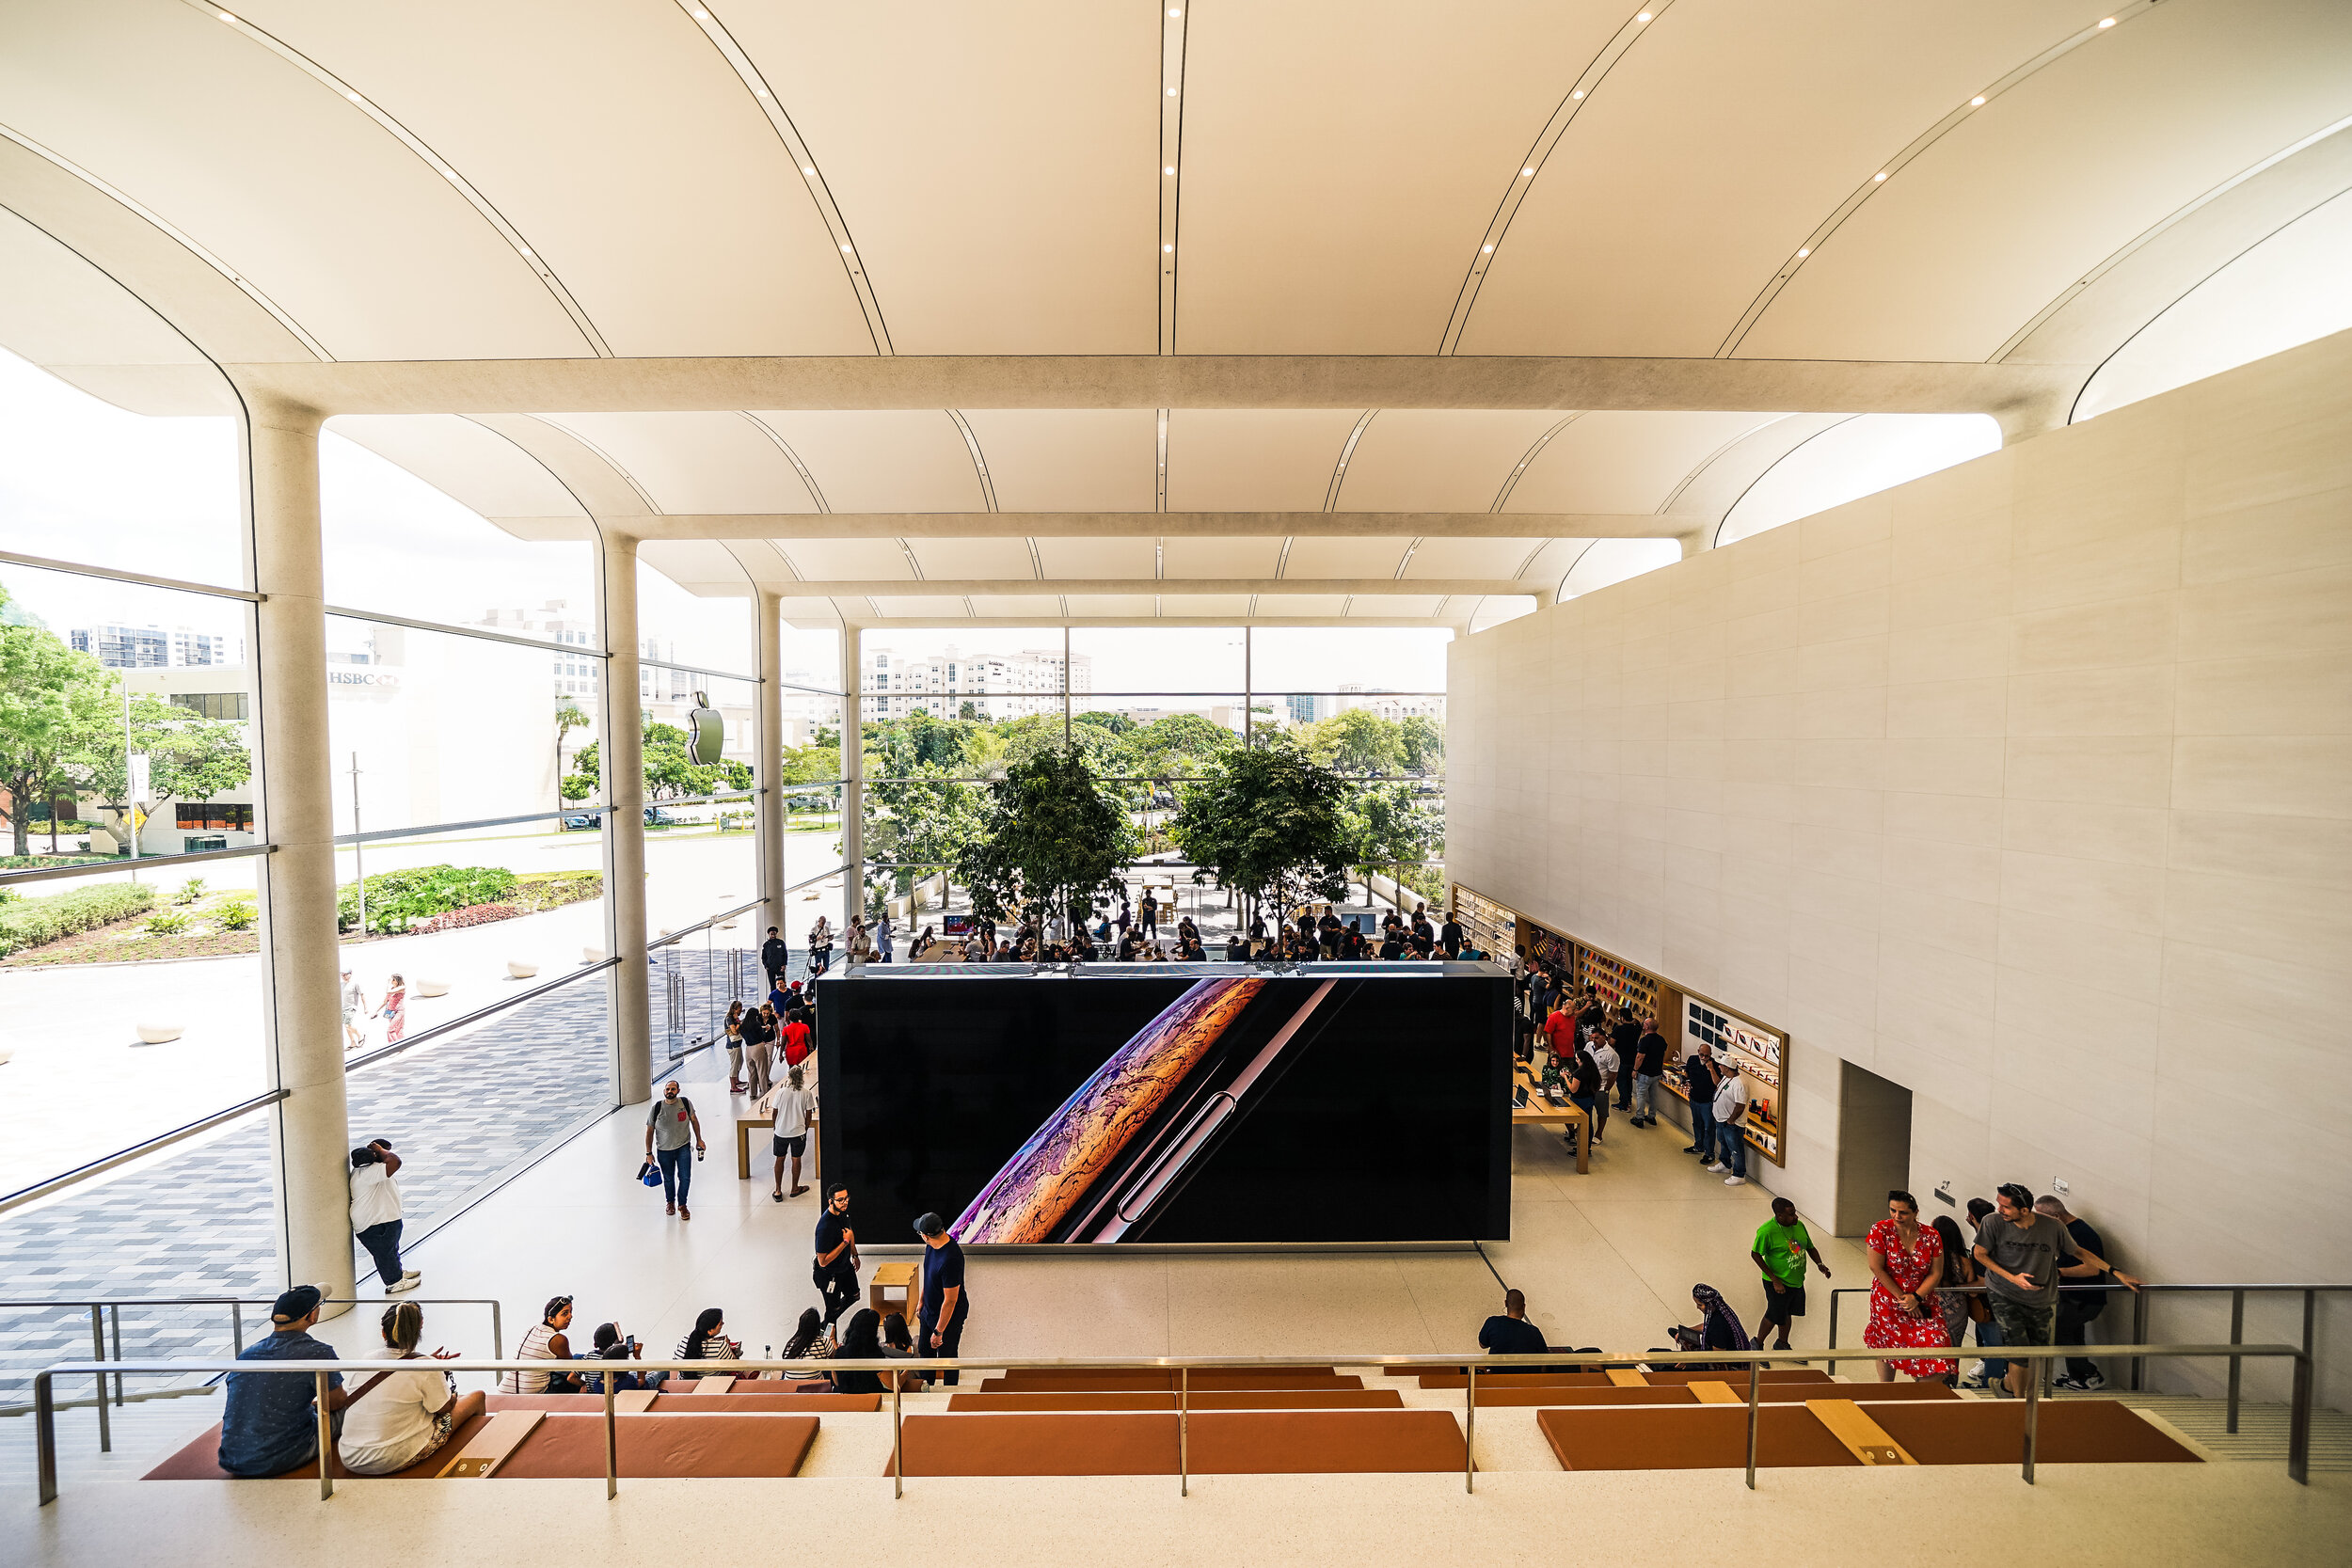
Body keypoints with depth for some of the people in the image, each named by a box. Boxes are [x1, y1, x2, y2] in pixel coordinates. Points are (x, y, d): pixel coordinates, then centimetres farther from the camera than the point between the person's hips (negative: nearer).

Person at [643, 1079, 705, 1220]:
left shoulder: (685, 1103, -10)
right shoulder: (657, 1108, -13)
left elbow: (694, 1120, 5)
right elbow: (650, 1131, -3)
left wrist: (699, 1140, 7)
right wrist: (649, 1153, -2)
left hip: (683, 1147, 0)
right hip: (664, 1150, 0)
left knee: (685, 1177, -3)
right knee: (668, 1178, 14)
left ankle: (682, 1204, 19)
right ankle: (670, 1202, 41)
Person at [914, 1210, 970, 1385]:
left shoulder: (951, 1259, -38)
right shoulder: (932, 1246, -10)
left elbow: (950, 1300, -30)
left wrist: (938, 1331, -22)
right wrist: (922, 1300, 19)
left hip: (949, 1315, -8)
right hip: (930, 1309, 8)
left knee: (947, 1355, 14)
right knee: (924, 1349, 26)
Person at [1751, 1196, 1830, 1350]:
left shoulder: (1799, 1225, -3)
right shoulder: (1766, 1231, -25)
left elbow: (1810, 1248, 11)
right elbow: (1755, 1254, -19)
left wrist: (1820, 1264, -7)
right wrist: (1774, 1279, -21)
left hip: (1797, 1281, 7)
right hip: (1777, 1283, -6)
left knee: (1787, 1314, 23)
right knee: (1774, 1317, 6)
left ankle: (1782, 1345, 45)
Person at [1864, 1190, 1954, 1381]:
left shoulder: (1931, 1235, -5)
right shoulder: (1880, 1230, -12)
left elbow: (1936, 1273, -3)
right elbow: (1876, 1268, -11)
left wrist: (1916, 1297, -13)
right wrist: (1901, 1297, -12)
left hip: (1922, 1300, 2)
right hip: (1888, 1302, -2)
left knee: (1934, 1346, -7)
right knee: (1887, 1348, 6)